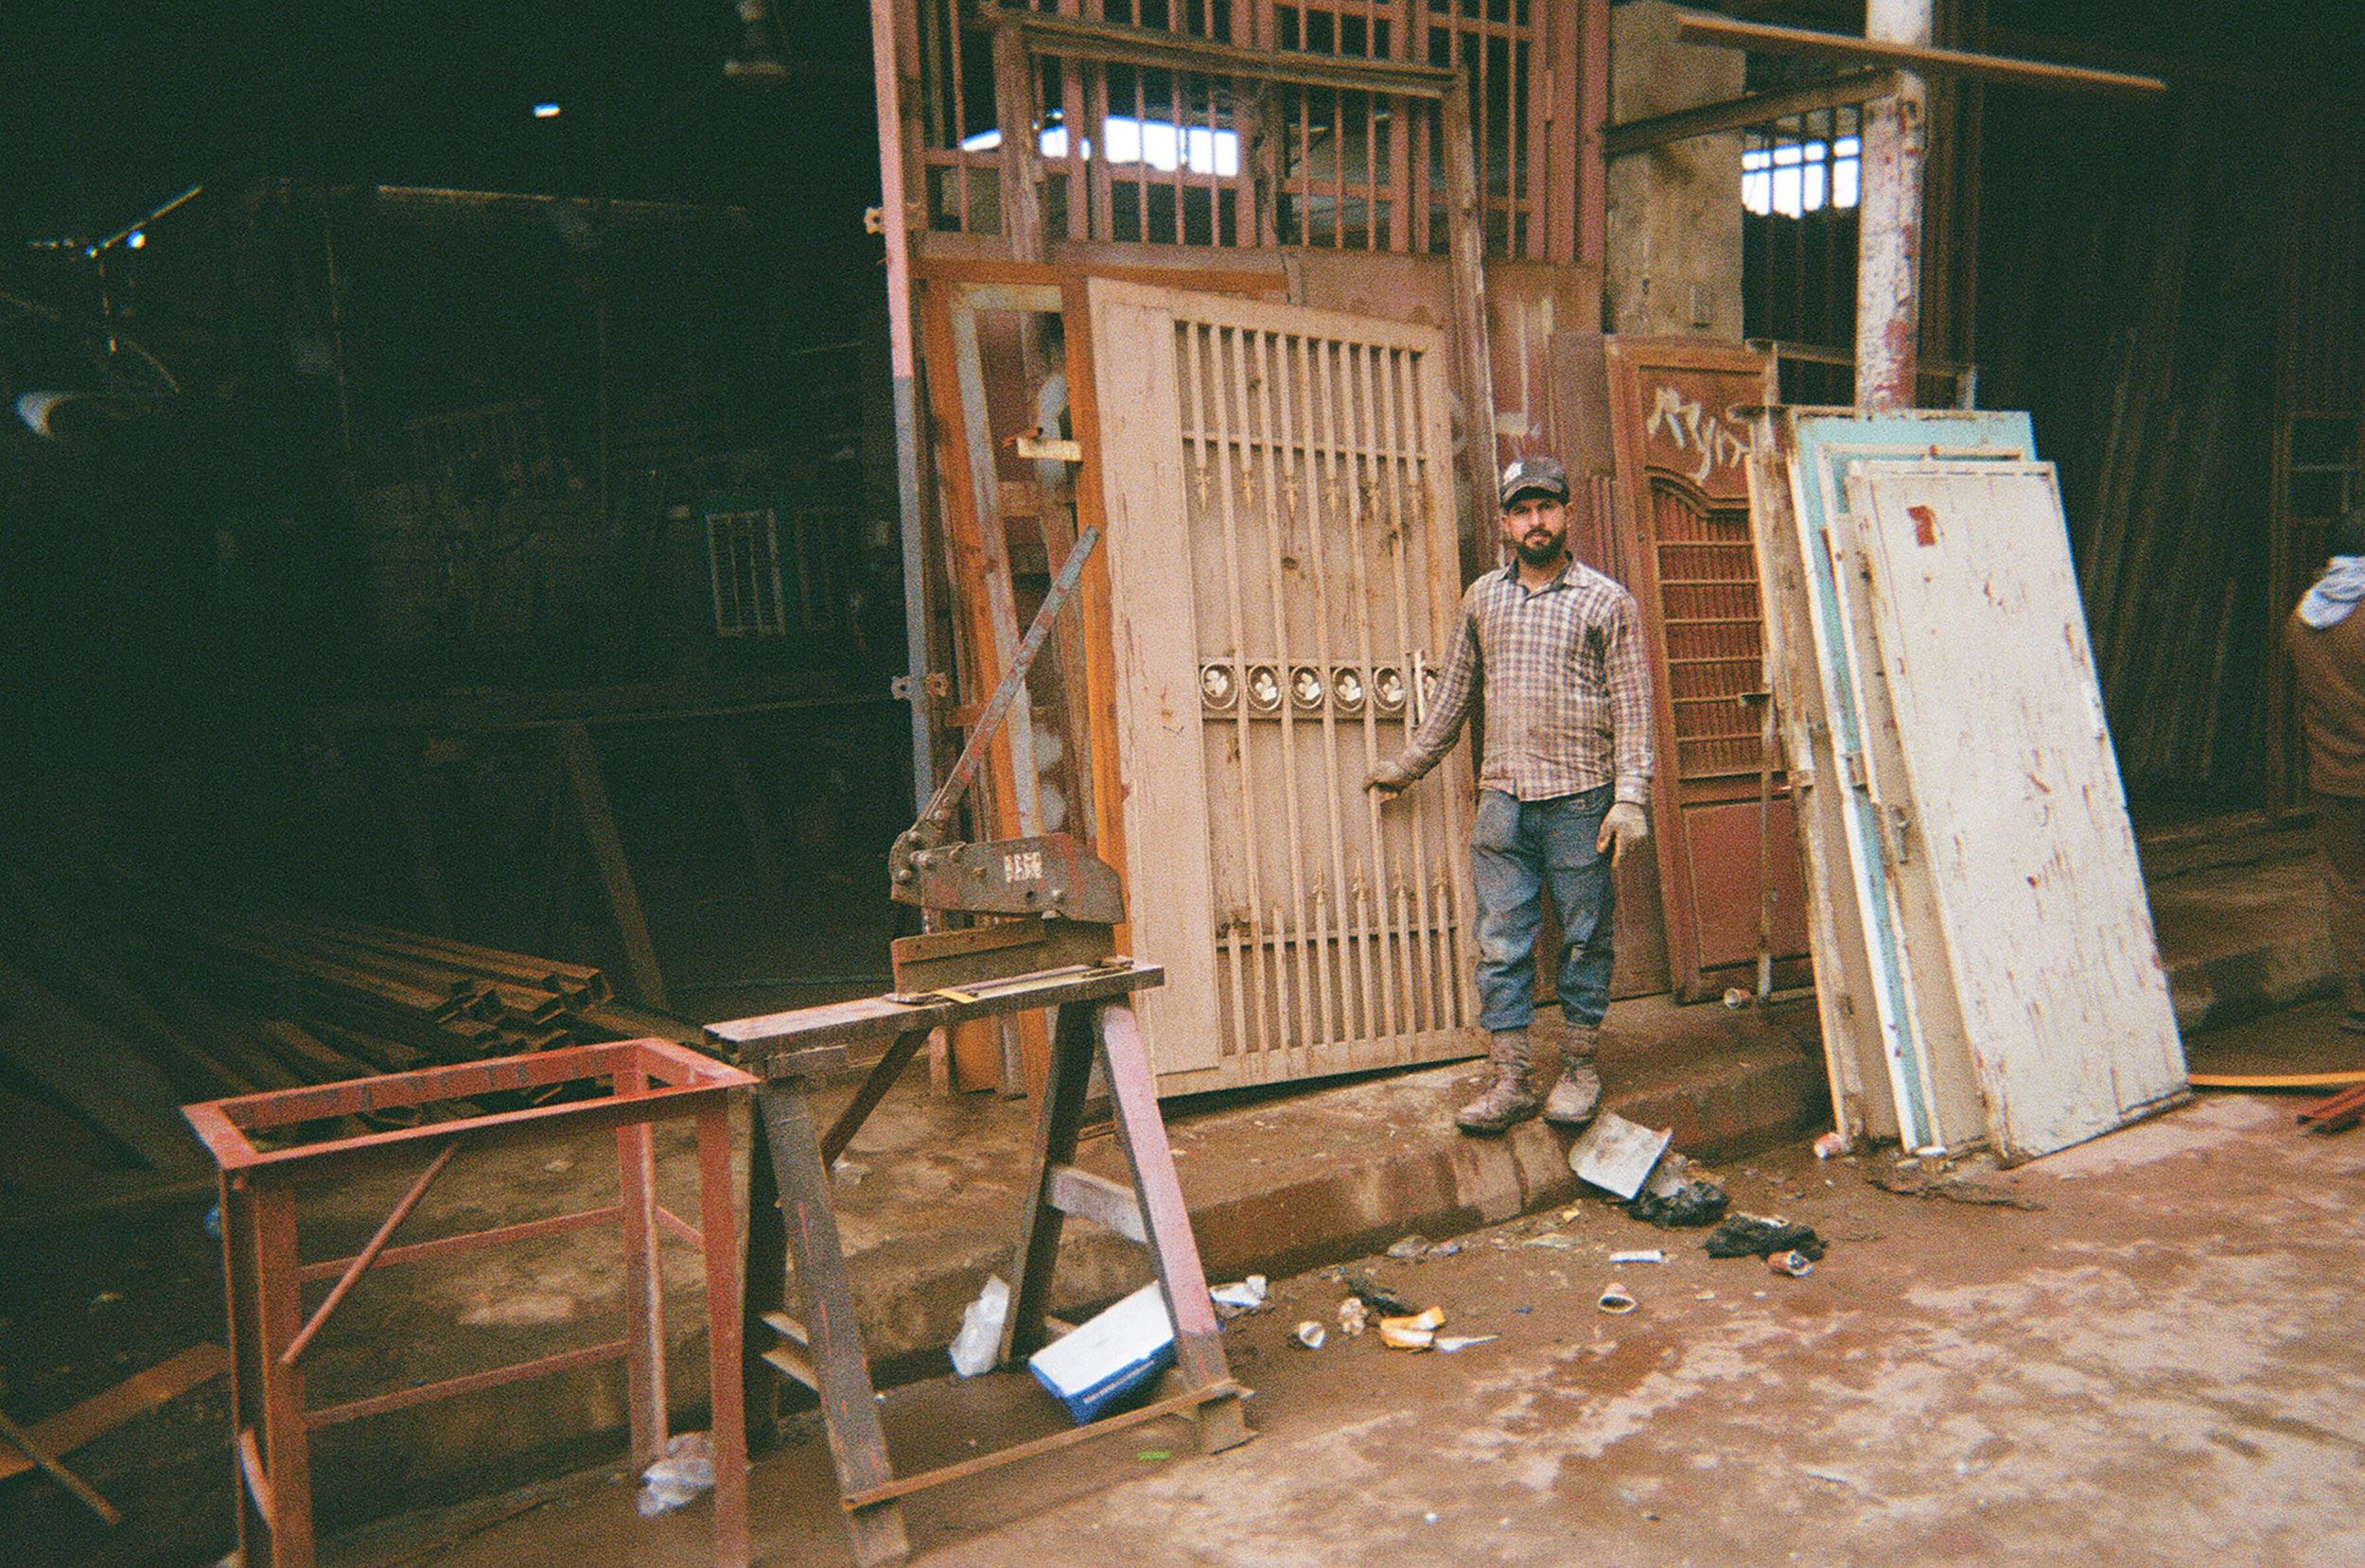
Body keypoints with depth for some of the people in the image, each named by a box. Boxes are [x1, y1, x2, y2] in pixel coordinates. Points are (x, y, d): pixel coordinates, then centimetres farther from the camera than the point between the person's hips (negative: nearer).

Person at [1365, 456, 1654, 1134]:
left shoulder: (1607, 601, 2)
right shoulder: (1482, 597, 13)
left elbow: (1631, 706, -2)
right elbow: (1455, 692, 22)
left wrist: (1629, 798, -10)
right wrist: (1408, 765, 25)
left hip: (1579, 799, -3)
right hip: (1503, 798, 3)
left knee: (1584, 939, 4)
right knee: (1501, 943, 1)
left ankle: (1578, 1070, 16)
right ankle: (1509, 1081, 6)